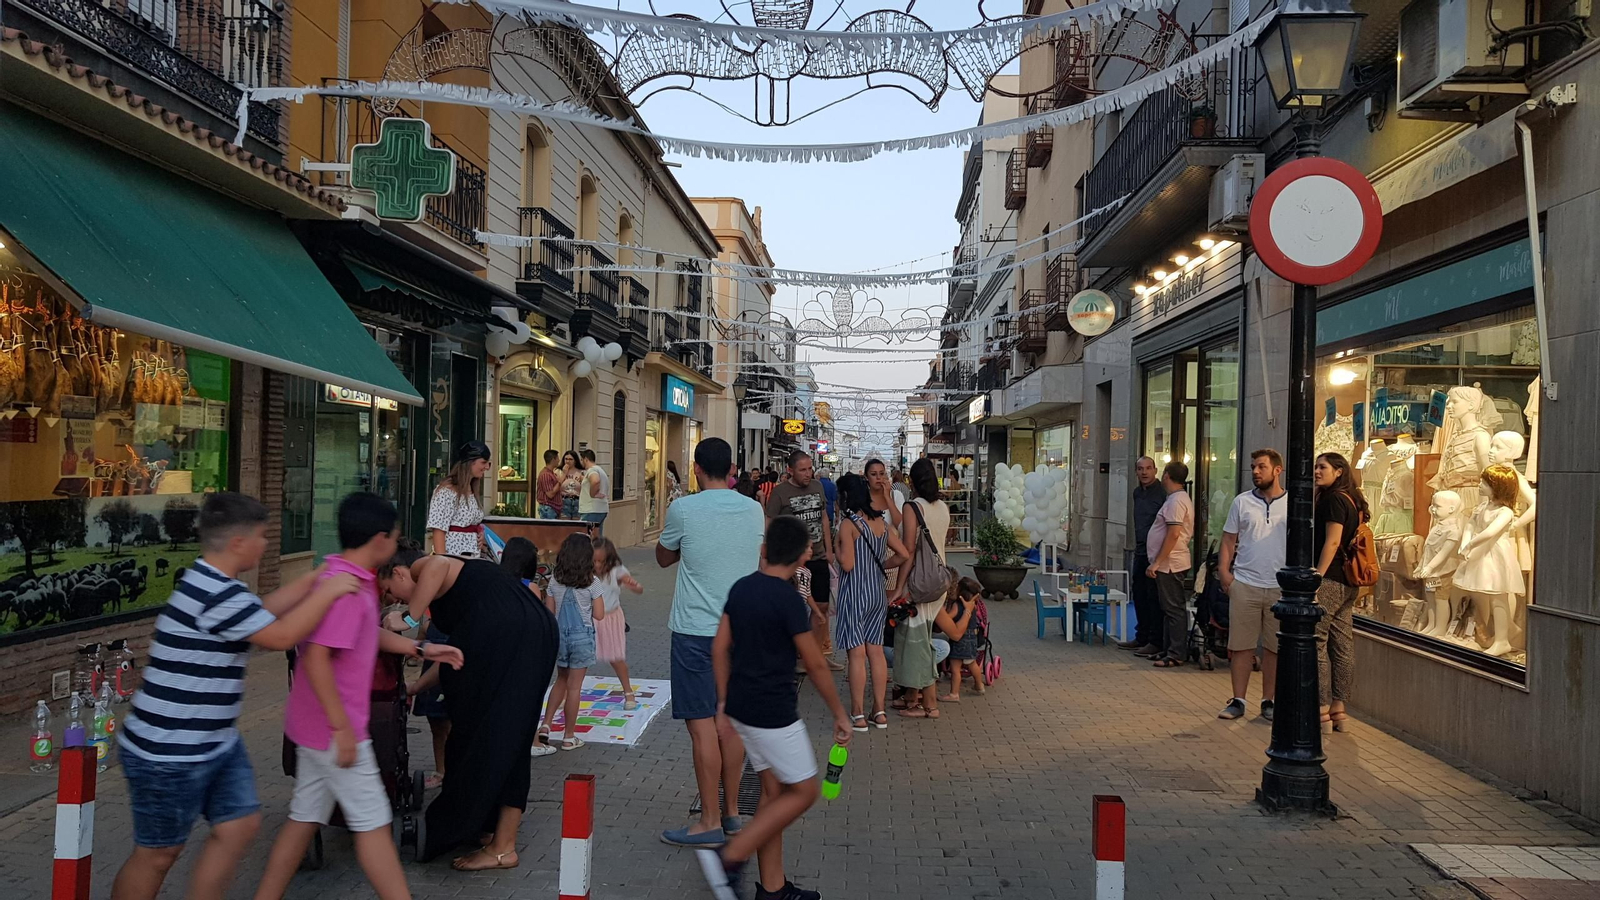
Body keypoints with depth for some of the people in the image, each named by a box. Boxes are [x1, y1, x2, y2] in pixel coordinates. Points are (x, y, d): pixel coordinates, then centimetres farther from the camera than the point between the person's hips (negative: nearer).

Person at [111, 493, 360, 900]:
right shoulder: (215, 595, -25)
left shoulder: (212, 583, 9)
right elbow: (282, 635, -23)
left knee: (239, 826, 11)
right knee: (158, 853, 5)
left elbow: (264, 609, 20)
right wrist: (328, 591, -13)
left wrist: (315, 577, 13)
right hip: (169, 753, -10)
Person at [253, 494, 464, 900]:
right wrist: (341, 728, -25)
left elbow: (369, 634, 24)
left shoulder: (347, 577, 10)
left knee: (305, 817, 16)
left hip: (317, 725, 10)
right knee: (373, 821, -1)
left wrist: (421, 649, 21)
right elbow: (316, 657, -27)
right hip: (334, 727, -10)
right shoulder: (345, 587, -22)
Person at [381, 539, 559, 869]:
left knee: (482, 737, 2)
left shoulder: (422, 569, 10)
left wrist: (409, 618, -12)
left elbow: (438, 565, -18)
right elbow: (461, 655, 35)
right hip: (538, 634, 9)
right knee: (509, 742, 15)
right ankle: (502, 842, 23)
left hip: (502, 638, -9)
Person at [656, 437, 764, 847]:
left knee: (702, 725, -1)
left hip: (696, 630, -5)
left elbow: (663, 558, 8)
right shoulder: (754, 510, 3)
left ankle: (710, 822, 2)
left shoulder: (684, 510, -10)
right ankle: (731, 810, 23)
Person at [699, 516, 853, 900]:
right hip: (773, 713, -8)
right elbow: (815, 665, -12)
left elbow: (720, 648, 8)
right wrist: (840, 714, -2)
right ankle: (730, 857, -1)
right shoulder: (788, 599, -18)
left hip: (742, 707, 8)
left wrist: (723, 702, 16)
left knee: (774, 790, 15)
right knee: (803, 792, 5)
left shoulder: (741, 588, 4)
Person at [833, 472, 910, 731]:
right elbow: (902, 554, 6)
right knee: (876, 651, 11)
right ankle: (879, 711, 15)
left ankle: (858, 715, 2)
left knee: (857, 654, -2)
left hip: (855, 594, -7)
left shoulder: (848, 524, -14)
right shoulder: (880, 522, 6)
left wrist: (836, 547, -2)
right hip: (878, 593, 7)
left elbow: (847, 564, -19)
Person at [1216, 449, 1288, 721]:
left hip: (1281, 587, -1)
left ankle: (1268, 701, 18)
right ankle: (1238, 701, 10)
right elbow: (1229, 539, 9)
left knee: (1274, 647, 7)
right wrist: (1224, 570, -3)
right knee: (1241, 645, 2)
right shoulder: (1242, 502, 7)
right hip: (1245, 584, 1)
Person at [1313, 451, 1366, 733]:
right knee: (1342, 645, 10)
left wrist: (1316, 578, -20)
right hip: (1348, 583, 10)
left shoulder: (1334, 499, -10)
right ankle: (1338, 710, 14)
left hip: (1329, 581, -10)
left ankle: (1321, 712, -6)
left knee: (1316, 644, -7)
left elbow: (1332, 541, -18)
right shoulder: (1353, 501, 18)